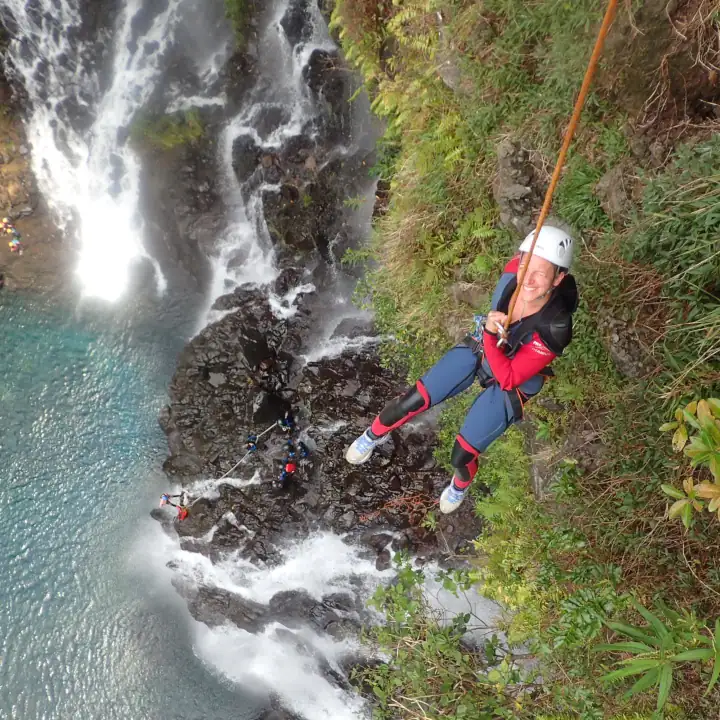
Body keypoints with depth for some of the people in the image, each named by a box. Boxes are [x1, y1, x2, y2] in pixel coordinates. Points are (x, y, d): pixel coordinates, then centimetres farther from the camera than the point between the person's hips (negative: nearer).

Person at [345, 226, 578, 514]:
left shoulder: (554, 329, -39)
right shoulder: (514, 270, -27)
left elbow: (508, 378, -32)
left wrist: (491, 333, -45)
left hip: (511, 385, -4)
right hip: (477, 348, 4)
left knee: (462, 455, -1)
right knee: (413, 400, -1)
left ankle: (459, 487, 39)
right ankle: (373, 436, 32)